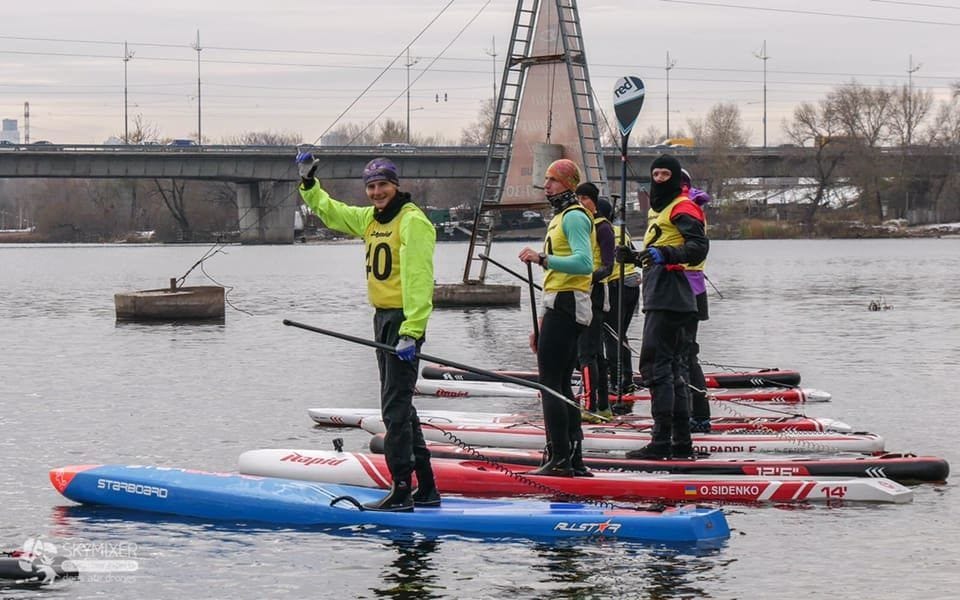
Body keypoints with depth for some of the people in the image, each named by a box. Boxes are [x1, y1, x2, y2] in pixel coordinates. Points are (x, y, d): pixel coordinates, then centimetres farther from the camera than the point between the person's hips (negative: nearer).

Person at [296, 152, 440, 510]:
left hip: (405, 319, -10)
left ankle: (401, 491, -10)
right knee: (399, 406, 14)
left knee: (395, 407, -11)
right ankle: (426, 489, 20)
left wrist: (411, 332, -29)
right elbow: (330, 212, 31)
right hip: (383, 317, 10)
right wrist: (309, 184, 19)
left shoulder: (413, 222, -15)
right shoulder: (369, 219, 13)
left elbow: (419, 280, -23)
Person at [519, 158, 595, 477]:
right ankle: (574, 460, 12)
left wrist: (542, 259, -31)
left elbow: (584, 263, -26)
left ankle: (559, 459, -13)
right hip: (563, 306, 11)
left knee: (550, 384, -11)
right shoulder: (559, 218, 23)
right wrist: (542, 324, 26)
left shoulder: (574, 217, -10)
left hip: (565, 306, -11)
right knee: (562, 387, 11)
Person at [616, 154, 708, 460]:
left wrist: (665, 254, -32)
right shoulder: (657, 210, 24)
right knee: (674, 369, 11)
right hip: (659, 295, 11)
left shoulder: (683, 208, -7)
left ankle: (662, 441, -17)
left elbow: (699, 247, -20)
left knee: (655, 364, -14)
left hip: (669, 296, -11)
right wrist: (634, 256, 12)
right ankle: (681, 442, 14)